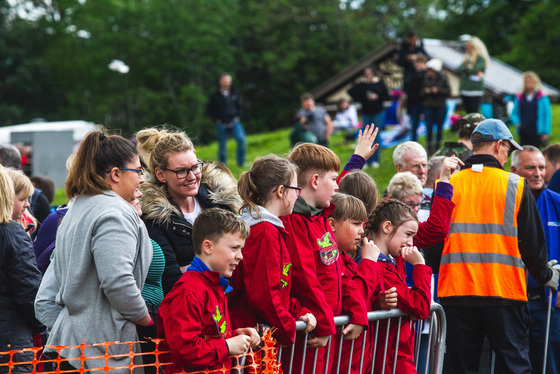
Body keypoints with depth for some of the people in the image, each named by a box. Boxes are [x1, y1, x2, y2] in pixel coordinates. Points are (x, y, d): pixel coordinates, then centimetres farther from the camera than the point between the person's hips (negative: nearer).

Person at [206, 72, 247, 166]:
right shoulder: (215, 96, 3)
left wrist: (237, 117, 5)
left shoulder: (234, 94, 8)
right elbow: (209, 109, 10)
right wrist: (216, 119, -1)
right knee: (222, 145, 2)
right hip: (221, 124, -1)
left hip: (234, 122, 1)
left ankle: (240, 161, -6)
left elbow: (240, 106, 19)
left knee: (241, 139, -19)